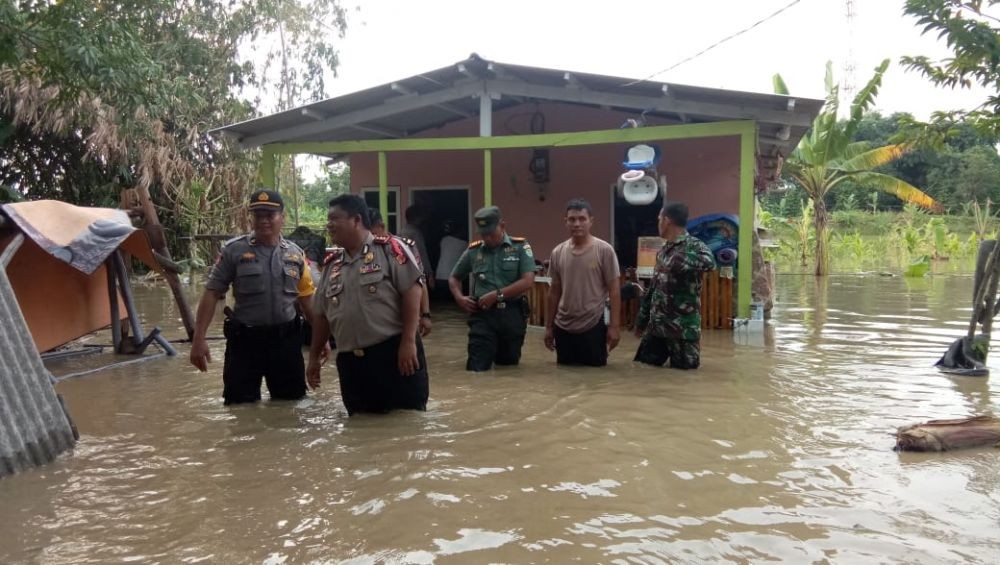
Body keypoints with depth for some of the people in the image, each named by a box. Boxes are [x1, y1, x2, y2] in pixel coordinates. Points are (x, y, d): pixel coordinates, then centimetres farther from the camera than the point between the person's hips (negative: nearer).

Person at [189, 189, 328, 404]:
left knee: (291, 402, 14)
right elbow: (211, 293, -6)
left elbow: (307, 299, 10)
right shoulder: (234, 250, -5)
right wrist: (199, 338, -13)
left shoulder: (296, 254, 5)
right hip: (245, 338, -2)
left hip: (286, 338, 3)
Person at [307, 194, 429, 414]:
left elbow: (412, 291, -12)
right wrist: (314, 357, 21)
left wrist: (408, 342, -17)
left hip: (394, 352, -6)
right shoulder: (332, 264, 15)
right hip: (350, 362, 6)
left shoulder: (390, 248, -5)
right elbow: (322, 315, 21)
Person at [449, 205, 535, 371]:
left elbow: (528, 282, -12)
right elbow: (454, 278, 21)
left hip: (512, 315, -1)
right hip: (482, 315, 1)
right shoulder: (473, 251, 7)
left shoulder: (520, 247, -1)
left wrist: (497, 295, -16)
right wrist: (460, 298, 0)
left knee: (508, 365, 16)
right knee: (477, 368, -6)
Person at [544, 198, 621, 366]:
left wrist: (614, 326, -11)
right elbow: (554, 291, 11)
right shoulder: (557, 252, 4)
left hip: (593, 327, -4)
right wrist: (549, 326, 12)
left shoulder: (604, 250, -8)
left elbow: (614, 290, -7)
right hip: (563, 328, 4)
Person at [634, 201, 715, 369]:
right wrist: (641, 320, 22)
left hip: (683, 327, -7)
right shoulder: (662, 250, 13)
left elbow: (709, 262, -36)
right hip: (656, 325, 7)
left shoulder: (693, 245, -11)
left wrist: (676, 261, -27)